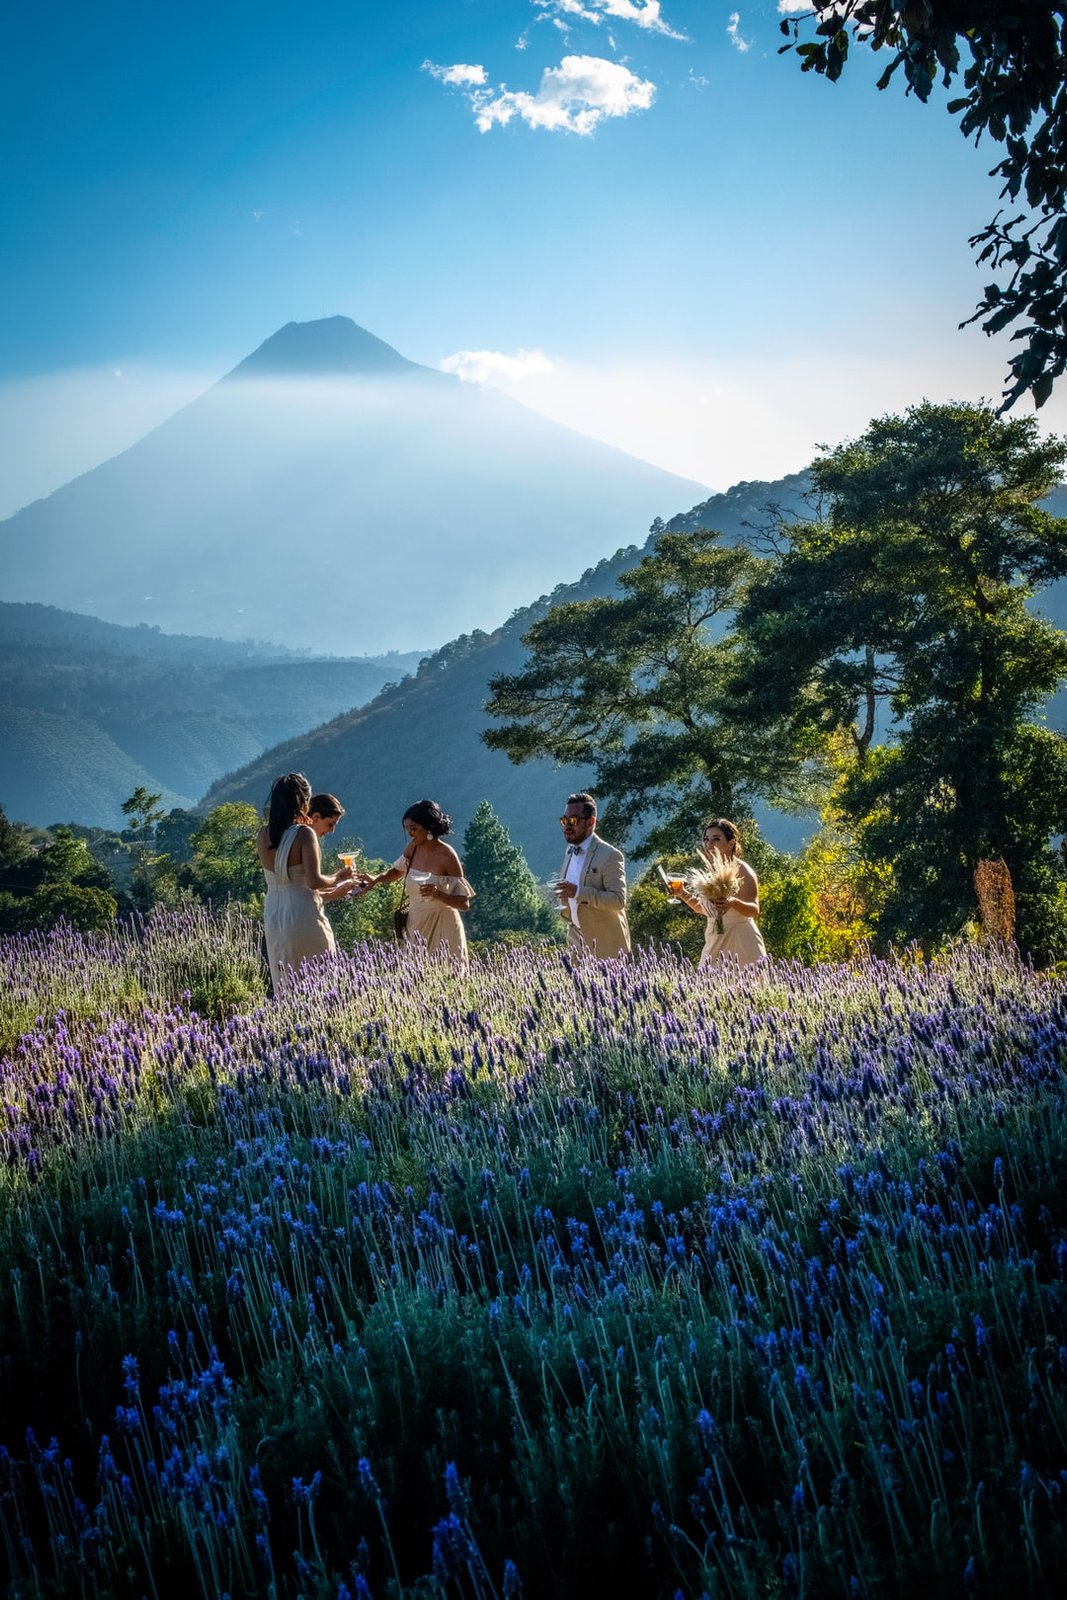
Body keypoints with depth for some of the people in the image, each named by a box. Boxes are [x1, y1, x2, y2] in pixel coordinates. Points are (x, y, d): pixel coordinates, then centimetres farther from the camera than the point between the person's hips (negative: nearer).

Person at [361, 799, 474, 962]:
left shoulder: (447, 856, -15)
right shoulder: (413, 848, 1)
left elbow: (464, 903, -13)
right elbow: (397, 871, 23)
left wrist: (438, 894, -29)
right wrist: (376, 879, 4)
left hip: (441, 928, -5)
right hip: (415, 925, 6)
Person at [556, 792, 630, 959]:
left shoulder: (610, 856, -16)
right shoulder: (571, 850, 9)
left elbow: (618, 900, -23)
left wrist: (579, 892, -31)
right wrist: (565, 908, 9)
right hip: (577, 941, 7)